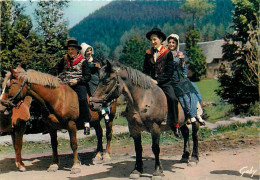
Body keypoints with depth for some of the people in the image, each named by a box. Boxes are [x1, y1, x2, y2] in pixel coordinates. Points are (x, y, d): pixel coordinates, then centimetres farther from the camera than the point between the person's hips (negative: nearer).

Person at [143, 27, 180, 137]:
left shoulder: (167, 53, 2)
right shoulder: (148, 53, 14)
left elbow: (169, 72, -3)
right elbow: (145, 70, 18)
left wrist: (157, 81, -12)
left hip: (164, 83, -4)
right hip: (151, 83, 4)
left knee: (172, 98, -27)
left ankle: (175, 125, -17)